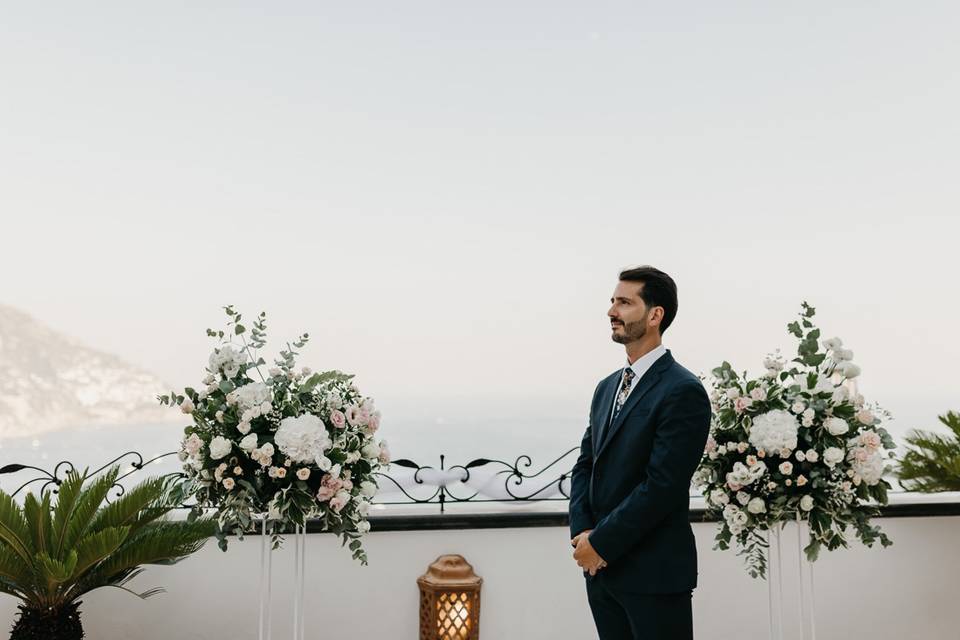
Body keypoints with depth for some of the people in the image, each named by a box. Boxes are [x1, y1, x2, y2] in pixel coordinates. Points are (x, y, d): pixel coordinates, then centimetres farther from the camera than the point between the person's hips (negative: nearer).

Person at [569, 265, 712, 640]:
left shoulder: (683, 391, -14)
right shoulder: (608, 386, 11)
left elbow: (662, 485, -19)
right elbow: (585, 464, 10)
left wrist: (600, 542, -13)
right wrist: (582, 532, -5)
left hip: (653, 573, -7)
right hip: (601, 567, 7)